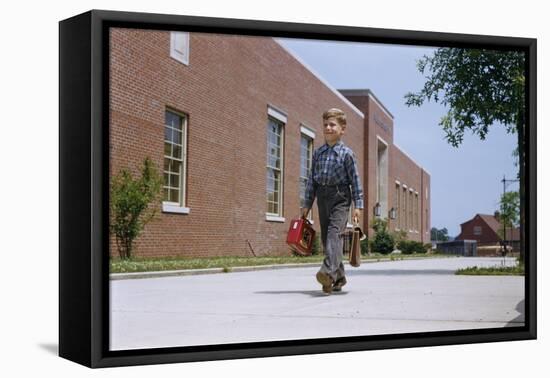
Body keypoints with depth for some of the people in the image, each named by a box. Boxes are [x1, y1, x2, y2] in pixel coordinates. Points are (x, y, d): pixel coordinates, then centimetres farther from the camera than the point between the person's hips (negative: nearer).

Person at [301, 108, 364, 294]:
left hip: (340, 197, -5)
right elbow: (312, 179, 14)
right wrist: (307, 203, 11)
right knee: (326, 237, 7)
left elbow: (355, 179, -3)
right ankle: (339, 277, 19)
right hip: (323, 197, 5)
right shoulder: (318, 153, 12)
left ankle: (329, 270, -34)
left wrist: (358, 205, -7)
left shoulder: (346, 153, -2)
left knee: (334, 232, -21)